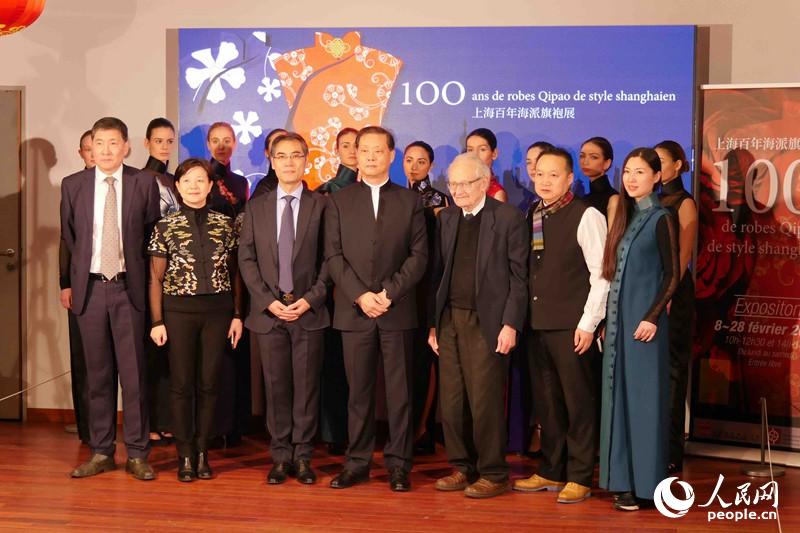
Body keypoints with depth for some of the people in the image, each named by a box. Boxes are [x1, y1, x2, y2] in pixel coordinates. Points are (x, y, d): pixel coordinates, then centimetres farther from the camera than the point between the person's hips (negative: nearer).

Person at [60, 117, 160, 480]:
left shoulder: (144, 183, -1)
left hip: (128, 287, -2)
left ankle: (137, 454, 8)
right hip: (90, 287, 2)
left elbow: (153, 233, 6)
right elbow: (68, 236, 13)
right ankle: (101, 452, 16)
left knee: (133, 372, 0)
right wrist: (79, 276, 9)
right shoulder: (73, 185, 5)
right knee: (97, 373, 8)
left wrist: (139, 273, 3)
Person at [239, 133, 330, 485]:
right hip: (269, 311, 1)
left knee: (307, 386, 2)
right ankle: (281, 456, 13)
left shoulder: (321, 206, 4)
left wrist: (310, 299, -10)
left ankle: (302, 456, 11)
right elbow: (246, 259, 5)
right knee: (276, 386, 4)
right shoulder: (256, 208, 9)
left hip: (309, 311, -1)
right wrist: (269, 301, -6)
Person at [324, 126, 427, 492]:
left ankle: (398, 464, 8)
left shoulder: (410, 201, 9)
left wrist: (390, 293, -10)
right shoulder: (339, 201, 9)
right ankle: (357, 462, 11)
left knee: (399, 390, 2)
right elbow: (333, 256, 2)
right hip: (354, 311, 0)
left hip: (398, 311, 0)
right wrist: (360, 295, -10)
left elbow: (419, 254, 2)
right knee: (358, 390, 5)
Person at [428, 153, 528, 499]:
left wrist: (511, 324, -12)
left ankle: (493, 474, 8)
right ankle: (462, 467, 19)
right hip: (450, 319, 5)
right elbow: (438, 272, 12)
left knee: (485, 401, -3)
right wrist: (433, 322, 8)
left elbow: (519, 276, -7)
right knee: (451, 399, 7)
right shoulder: (446, 218, 12)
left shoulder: (508, 218, -4)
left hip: (486, 321, -5)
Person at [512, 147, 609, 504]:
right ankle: (551, 472, 24)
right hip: (537, 324, 6)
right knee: (547, 402, 13)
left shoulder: (586, 217, -7)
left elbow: (601, 274, -9)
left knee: (578, 403, 1)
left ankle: (579, 478, 10)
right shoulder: (531, 217, 12)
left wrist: (588, 323, -13)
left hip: (572, 327, -6)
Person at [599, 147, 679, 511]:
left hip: (643, 320, -7)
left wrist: (652, 317, -18)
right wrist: (609, 320, 12)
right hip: (618, 318, 7)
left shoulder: (660, 219, -7)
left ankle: (644, 484, 4)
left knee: (643, 397, -3)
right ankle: (624, 479, 16)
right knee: (620, 396, 9)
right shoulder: (626, 216, 13)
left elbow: (672, 275, -10)